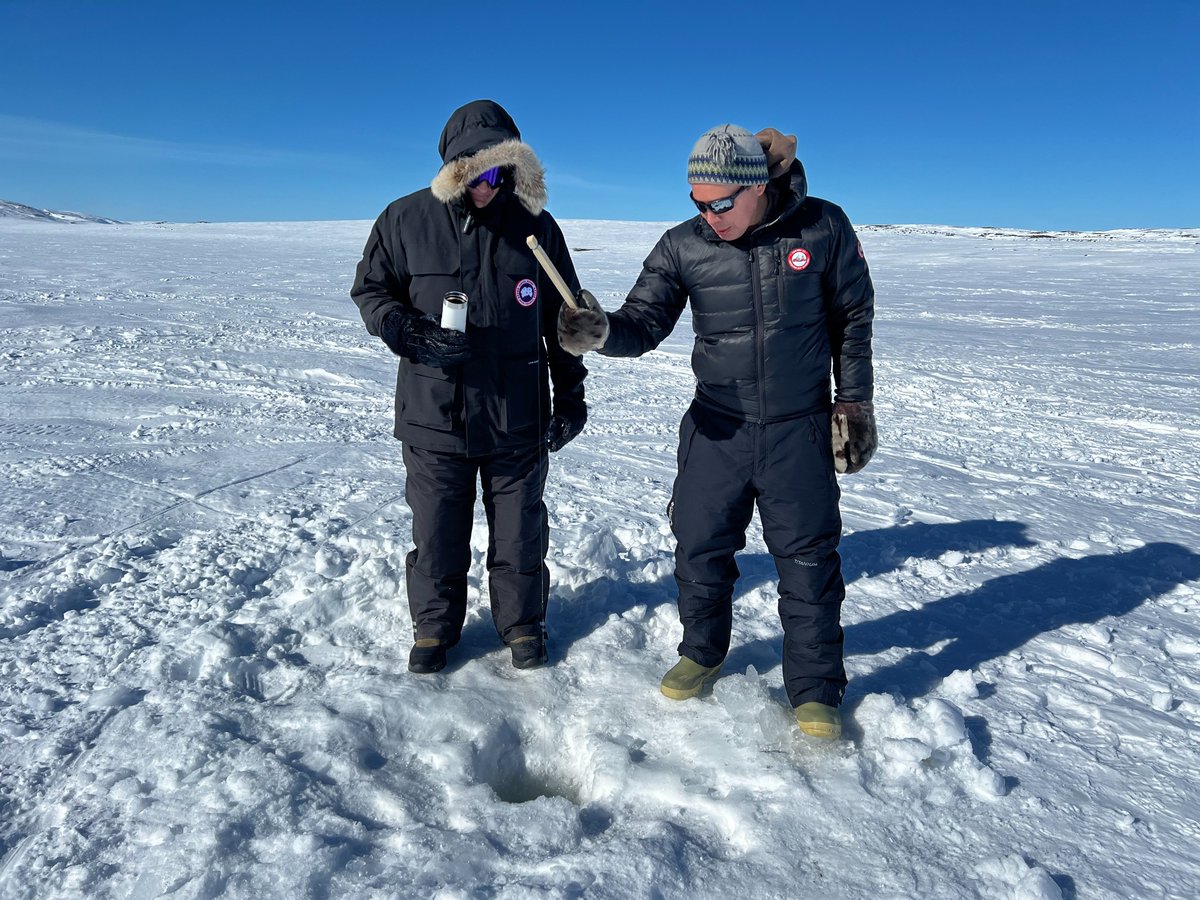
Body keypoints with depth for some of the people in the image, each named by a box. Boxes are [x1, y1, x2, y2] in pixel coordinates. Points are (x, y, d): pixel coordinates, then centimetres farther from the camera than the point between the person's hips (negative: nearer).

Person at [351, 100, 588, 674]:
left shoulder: (536, 226, 1)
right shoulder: (407, 220, -2)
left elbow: (563, 318, 7)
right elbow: (369, 291, 6)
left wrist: (569, 393, 4)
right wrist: (412, 335, -14)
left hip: (518, 416, 1)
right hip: (434, 412, 0)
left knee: (519, 530, 12)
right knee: (436, 533, 11)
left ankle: (522, 624, 32)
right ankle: (434, 628, 32)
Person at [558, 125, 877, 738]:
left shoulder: (821, 228, -8)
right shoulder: (683, 246, -6)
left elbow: (853, 315, 3)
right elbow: (644, 323, -10)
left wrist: (854, 400, 2)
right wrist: (601, 331, -32)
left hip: (800, 428, -1)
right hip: (717, 427, 2)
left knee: (807, 559, 5)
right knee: (699, 548, 9)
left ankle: (814, 689, 23)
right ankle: (701, 654, 35)